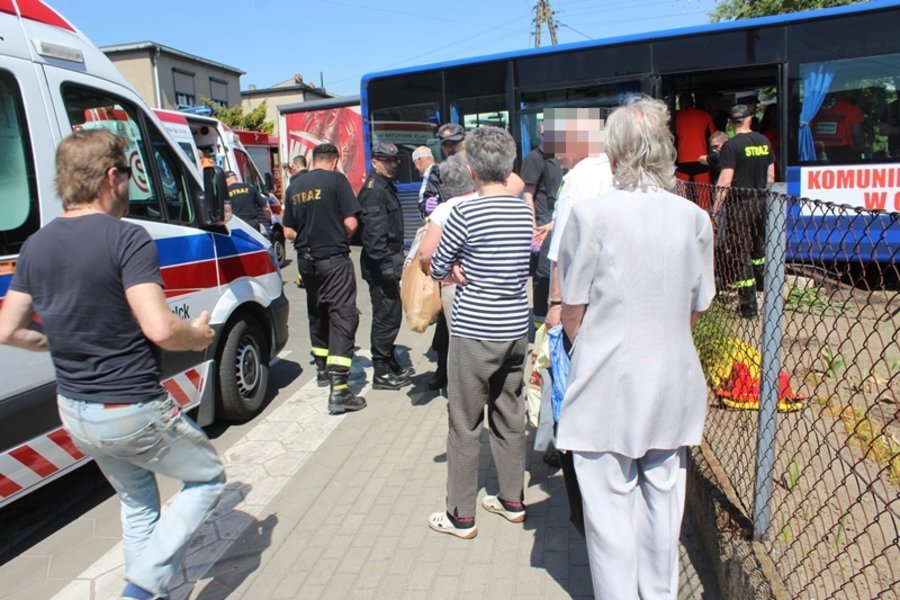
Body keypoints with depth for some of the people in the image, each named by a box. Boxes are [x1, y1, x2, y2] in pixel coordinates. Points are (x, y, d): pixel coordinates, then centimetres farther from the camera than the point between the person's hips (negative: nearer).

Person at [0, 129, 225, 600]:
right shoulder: (127, 239, -20)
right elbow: (159, 329, -28)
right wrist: (199, 336, -8)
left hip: (74, 412, 8)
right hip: (133, 412, -8)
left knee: (136, 501, 28)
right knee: (208, 478, 16)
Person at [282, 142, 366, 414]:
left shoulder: (294, 186, 8)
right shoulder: (336, 180, -8)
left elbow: (288, 231, 10)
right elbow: (351, 222, -13)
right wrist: (341, 239, 6)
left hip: (306, 259, 6)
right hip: (334, 259, -6)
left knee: (316, 314, 21)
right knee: (342, 316, -7)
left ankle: (322, 369, 37)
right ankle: (338, 389, -15)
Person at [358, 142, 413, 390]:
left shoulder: (386, 187, 18)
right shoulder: (373, 191, -14)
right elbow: (374, 232, -23)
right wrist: (387, 265, -26)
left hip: (388, 263, 10)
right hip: (381, 265, -10)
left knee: (389, 317, 17)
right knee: (387, 318, -5)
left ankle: (391, 365, 29)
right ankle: (382, 373, 5)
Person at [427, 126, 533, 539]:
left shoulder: (464, 214, -15)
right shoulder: (526, 211, 3)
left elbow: (437, 270, -6)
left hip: (474, 332, -6)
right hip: (516, 329, 6)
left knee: (465, 425, 5)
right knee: (510, 416, 18)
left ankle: (461, 516, 17)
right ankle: (512, 500, 32)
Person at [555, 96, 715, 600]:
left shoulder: (591, 214, -15)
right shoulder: (695, 218, -3)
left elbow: (572, 310, -7)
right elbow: (696, 310, 6)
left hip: (609, 383, -4)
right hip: (673, 383, 5)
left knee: (610, 506, 10)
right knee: (662, 500, 20)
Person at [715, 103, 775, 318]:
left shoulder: (731, 145, -12)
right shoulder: (763, 141, 7)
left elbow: (725, 181, -19)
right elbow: (771, 175, 12)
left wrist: (716, 208, -15)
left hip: (739, 204, -6)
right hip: (761, 202, 6)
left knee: (741, 255, -1)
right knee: (759, 249, 22)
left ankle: (749, 306, 0)